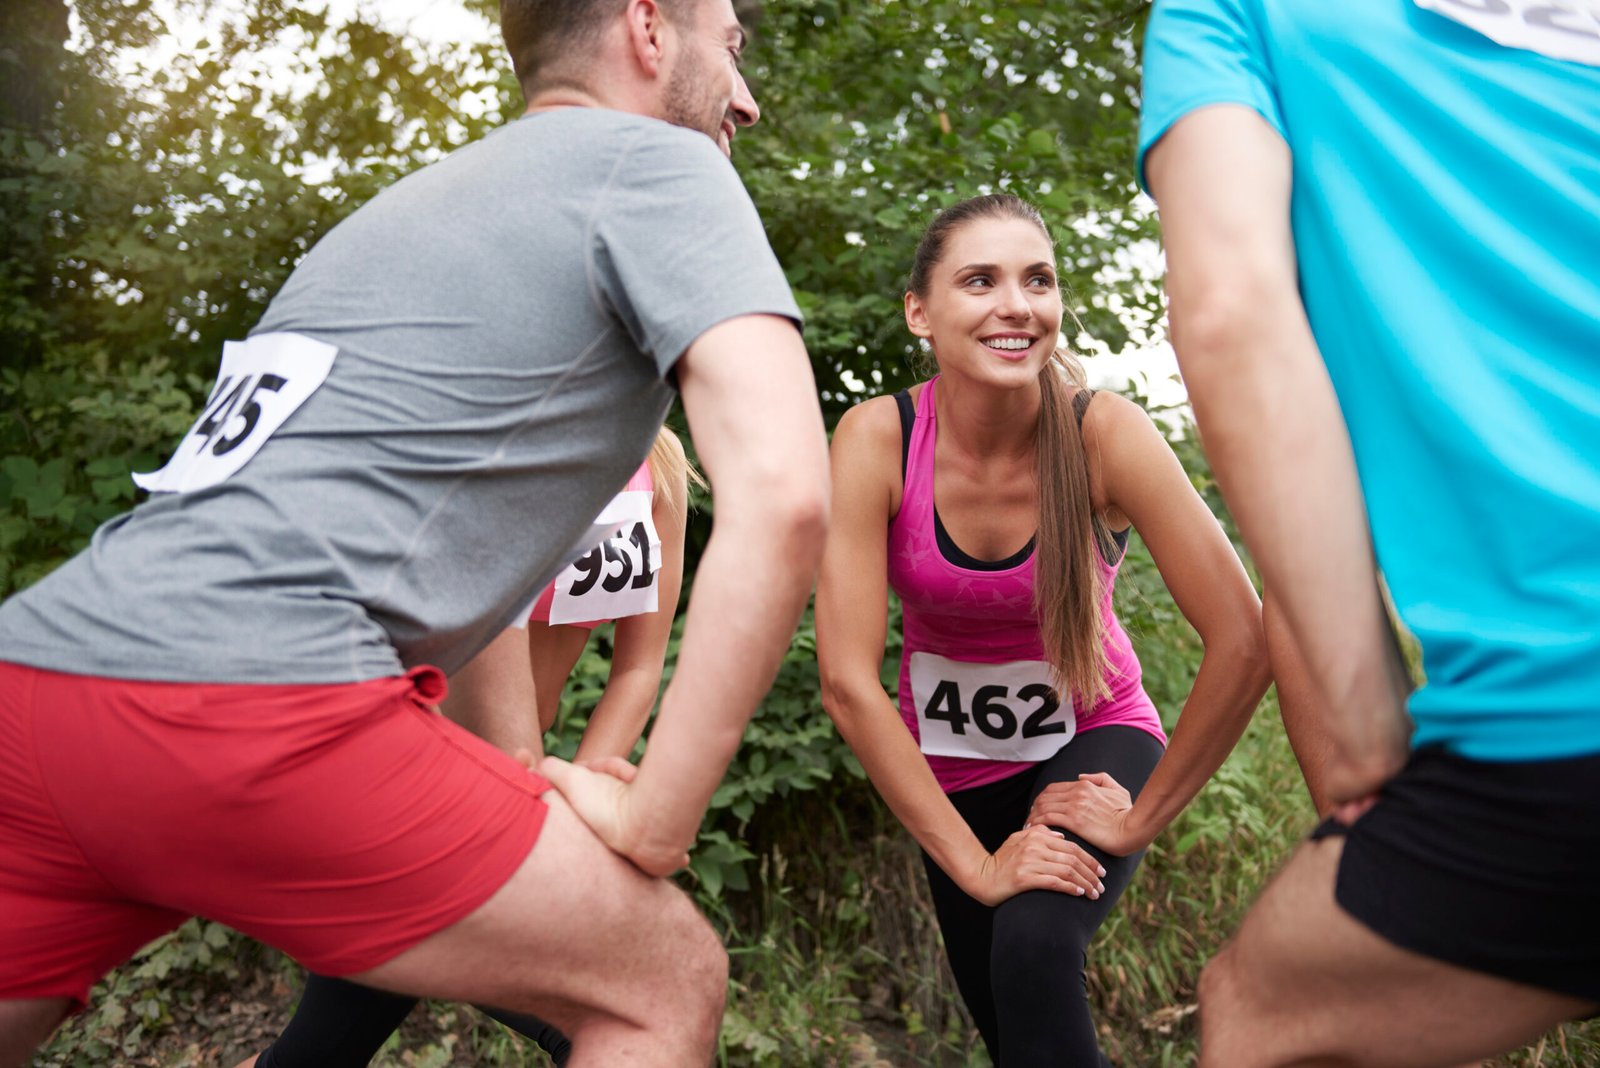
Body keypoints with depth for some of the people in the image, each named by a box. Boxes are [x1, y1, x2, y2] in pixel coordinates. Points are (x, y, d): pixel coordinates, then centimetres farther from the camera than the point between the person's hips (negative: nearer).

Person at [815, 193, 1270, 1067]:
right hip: (948, 765, 2)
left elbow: (1242, 643, -25)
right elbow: (847, 681, -24)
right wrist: (972, 862, -22)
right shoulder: (876, 439, -23)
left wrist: (1141, 819, -18)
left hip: (1087, 741, -1)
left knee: (1036, 947, -29)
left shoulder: (1103, 433, -24)